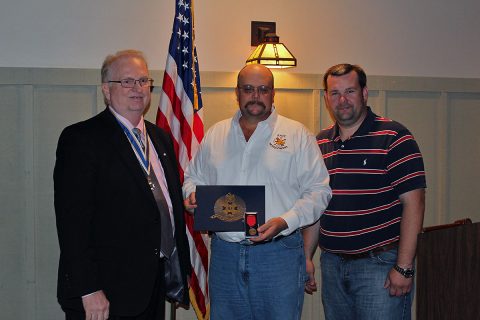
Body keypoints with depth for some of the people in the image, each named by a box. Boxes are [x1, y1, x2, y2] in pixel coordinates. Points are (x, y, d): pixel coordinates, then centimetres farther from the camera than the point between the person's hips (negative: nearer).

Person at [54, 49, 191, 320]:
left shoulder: (160, 137, 14)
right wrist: (88, 290, -19)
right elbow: (73, 220, -15)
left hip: (156, 285, 7)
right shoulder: (81, 138, -9)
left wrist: (182, 267, 13)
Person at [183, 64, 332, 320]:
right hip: (224, 252, 3)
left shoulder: (298, 135, 0)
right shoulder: (215, 135, 11)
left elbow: (318, 190, -2)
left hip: (278, 252, -3)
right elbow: (194, 177, 21)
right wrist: (192, 194, -2)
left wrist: (285, 222, -16)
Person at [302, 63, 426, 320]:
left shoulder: (394, 138, -7)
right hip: (331, 264, 5)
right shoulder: (320, 144, 10)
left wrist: (404, 267, -15)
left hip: (380, 263, -5)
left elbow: (413, 202, -12)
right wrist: (307, 257, 9)